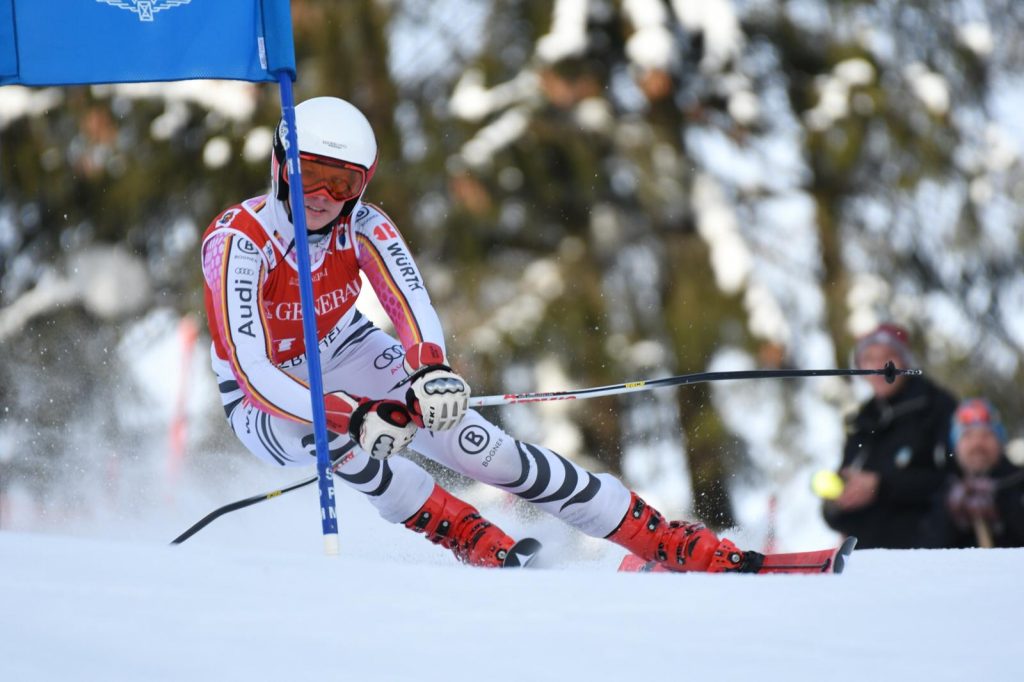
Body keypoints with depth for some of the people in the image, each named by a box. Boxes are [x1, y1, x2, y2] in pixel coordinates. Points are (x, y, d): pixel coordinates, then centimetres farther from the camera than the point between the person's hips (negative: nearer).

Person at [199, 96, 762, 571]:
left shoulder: (362, 228, -17)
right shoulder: (238, 241, -30)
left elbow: (413, 308, -33)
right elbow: (252, 372, -38)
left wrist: (431, 371, -56)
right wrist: (352, 417, -51)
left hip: (346, 358, 3)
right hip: (266, 398, -3)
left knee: (474, 443, -14)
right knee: (328, 430, -38)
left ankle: (671, 543, -12)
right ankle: (470, 538, -25)